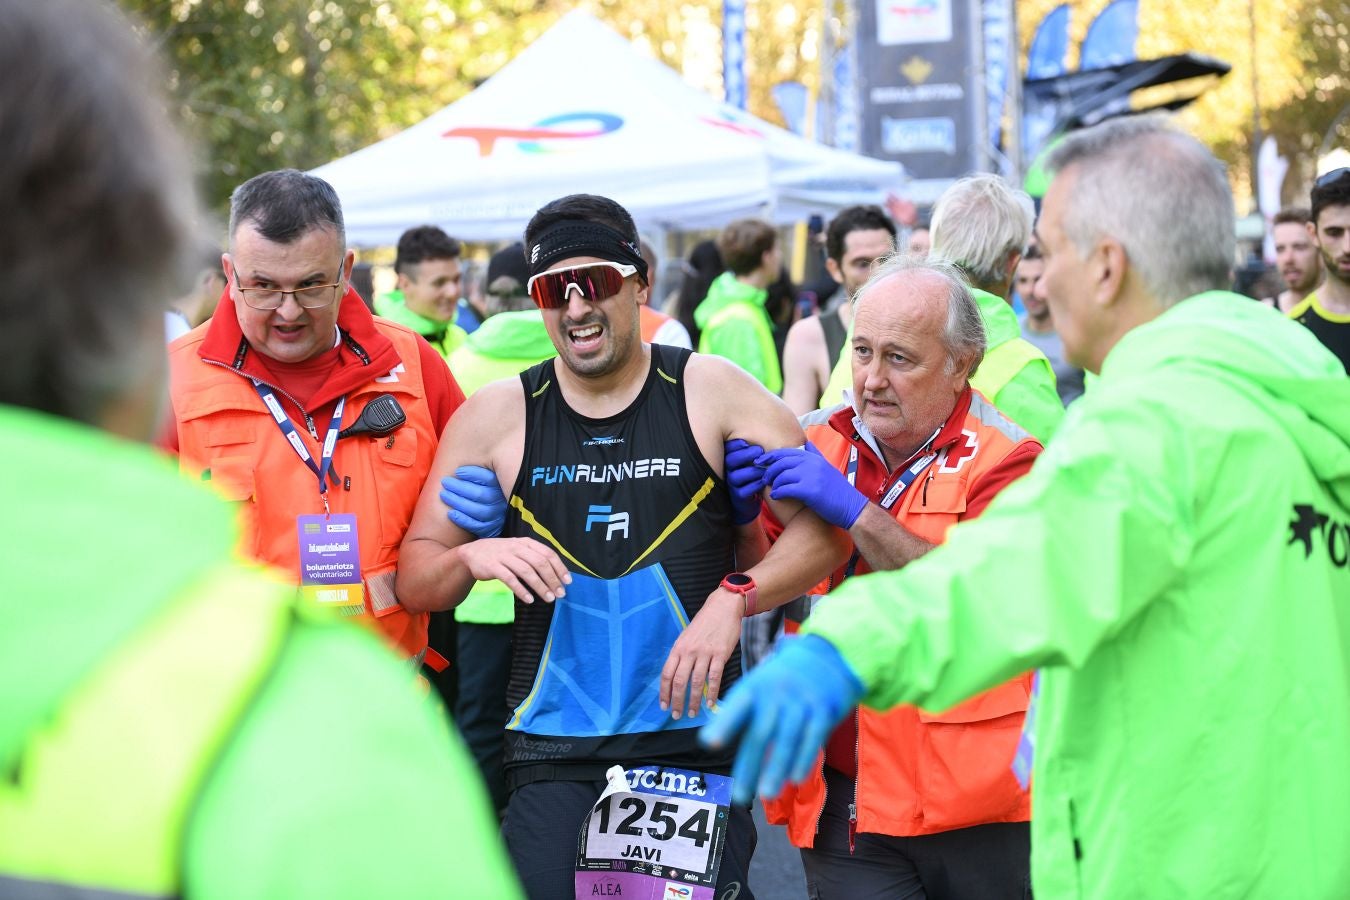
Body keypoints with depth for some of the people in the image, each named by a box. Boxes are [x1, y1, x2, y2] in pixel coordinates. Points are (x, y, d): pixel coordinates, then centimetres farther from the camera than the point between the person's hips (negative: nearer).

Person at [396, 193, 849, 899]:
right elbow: (413, 580, 10)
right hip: (553, 755, 1)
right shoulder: (496, 415, 6)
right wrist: (473, 557, -11)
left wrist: (733, 598, -15)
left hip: (698, 742, 0)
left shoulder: (711, 391, 2)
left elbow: (825, 530, 0)